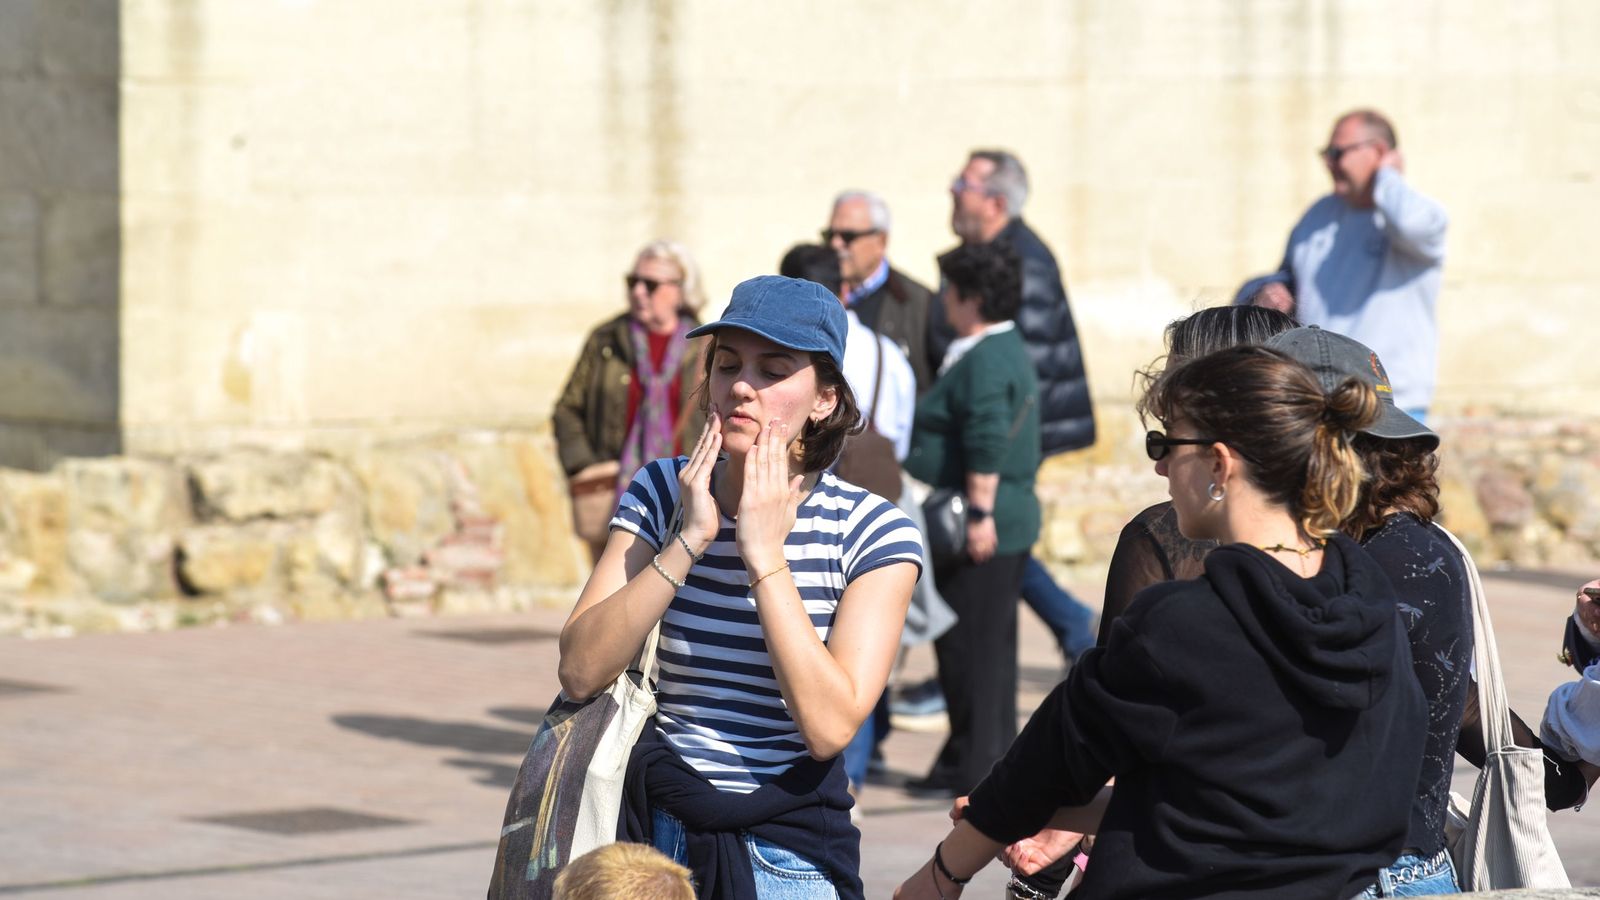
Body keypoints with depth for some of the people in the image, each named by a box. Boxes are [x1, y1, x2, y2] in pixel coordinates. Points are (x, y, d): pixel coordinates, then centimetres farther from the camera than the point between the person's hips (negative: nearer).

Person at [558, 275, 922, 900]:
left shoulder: (872, 532, -9)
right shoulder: (661, 494, 0)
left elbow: (830, 726, -21)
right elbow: (580, 673, -12)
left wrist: (764, 553, -20)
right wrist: (688, 542, -19)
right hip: (655, 830, 2)